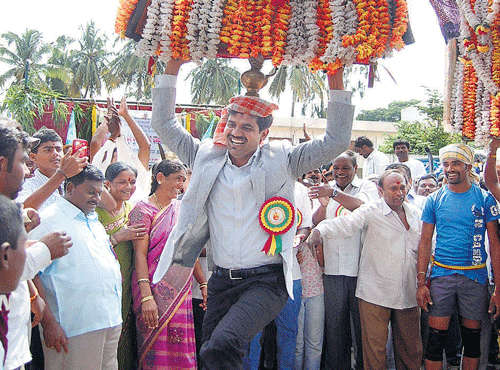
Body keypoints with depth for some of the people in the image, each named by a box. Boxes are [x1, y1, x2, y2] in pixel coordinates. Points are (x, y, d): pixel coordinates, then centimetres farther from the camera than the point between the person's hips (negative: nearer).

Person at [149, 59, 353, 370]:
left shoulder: (281, 160, 1)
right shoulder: (207, 156, 8)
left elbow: (336, 140, -3)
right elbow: (165, 123, 11)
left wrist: (335, 77, -8)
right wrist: (173, 67, 4)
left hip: (267, 280, -4)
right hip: (222, 282, 4)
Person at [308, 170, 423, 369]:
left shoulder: (415, 214, 12)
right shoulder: (371, 212, -5)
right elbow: (346, 223, -21)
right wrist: (321, 230, -38)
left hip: (408, 295, 5)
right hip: (375, 293, -5)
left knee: (411, 350, 12)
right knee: (375, 349, -1)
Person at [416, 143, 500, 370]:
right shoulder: (434, 200, 4)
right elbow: (425, 242, 5)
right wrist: (421, 282, -4)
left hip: (475, 276, 0)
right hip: (441, 275, 0)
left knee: (472, 338, 10)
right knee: (436, 339, 1)